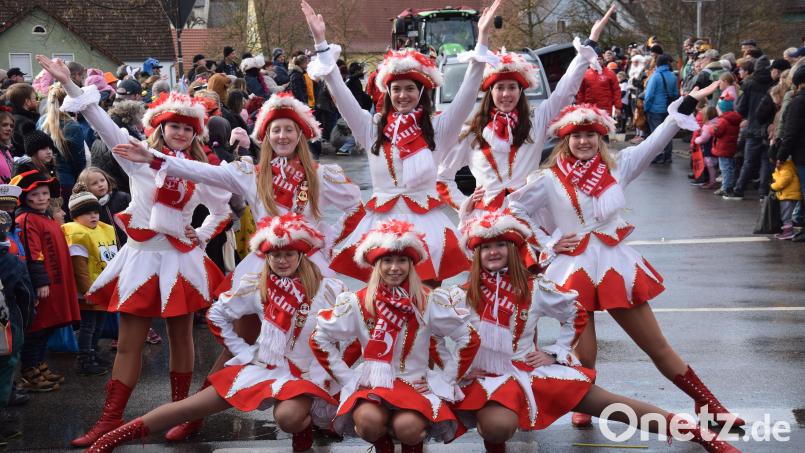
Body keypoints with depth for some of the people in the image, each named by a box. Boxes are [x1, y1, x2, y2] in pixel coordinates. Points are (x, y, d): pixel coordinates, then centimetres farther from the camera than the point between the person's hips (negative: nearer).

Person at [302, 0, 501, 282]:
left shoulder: (437, 130, 4)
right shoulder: (372, 128, 8)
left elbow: (466, 94, -4)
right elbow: (340, 93, 3)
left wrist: (482, 39, -13)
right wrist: (321, 42, -4)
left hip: (425, 223, -1)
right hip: (380, 223, 1)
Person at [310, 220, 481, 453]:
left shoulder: (428, 301, -2)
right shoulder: (359, 302, -2)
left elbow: (469, 339, 4)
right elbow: (319, 339, 5)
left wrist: (446, 379, -1)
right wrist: (346, 378, 0)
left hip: (418, 385, 0)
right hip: (372, 385, 0)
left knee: (408, 427, -32)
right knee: (369, 420, -33)